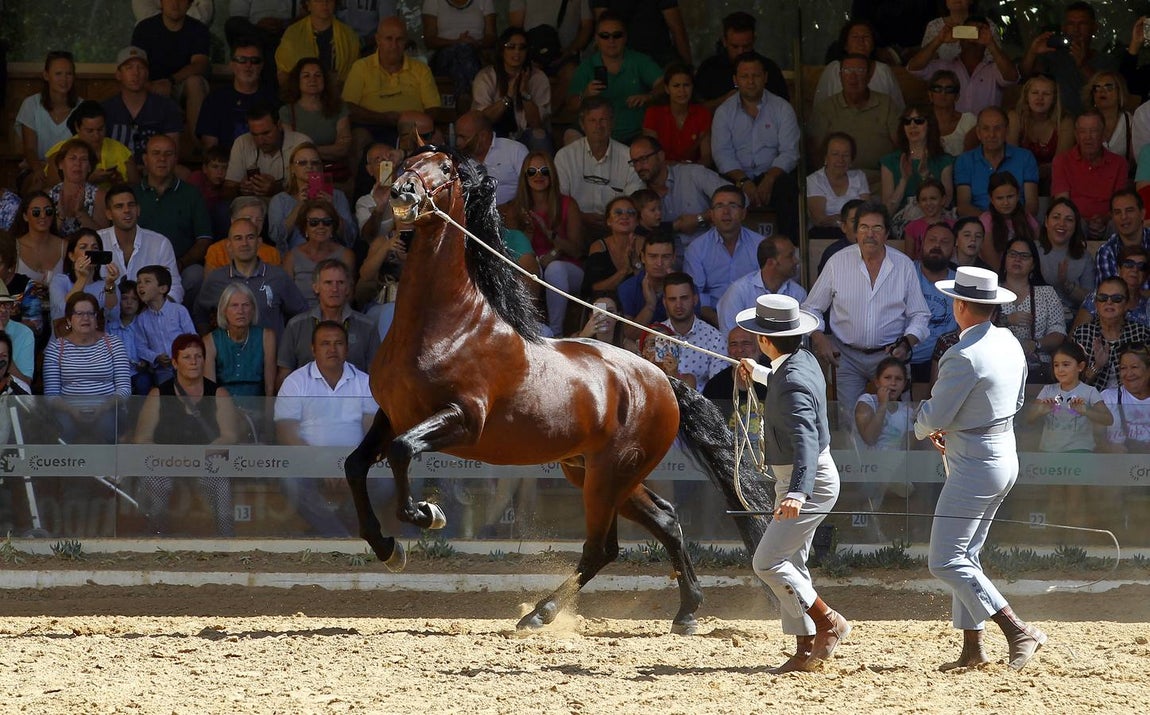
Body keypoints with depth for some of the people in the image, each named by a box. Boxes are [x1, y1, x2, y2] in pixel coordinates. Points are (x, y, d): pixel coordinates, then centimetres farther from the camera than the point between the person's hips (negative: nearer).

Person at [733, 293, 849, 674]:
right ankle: (806, 649, 15)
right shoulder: (803, 360, 3)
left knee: (767, 562, -10)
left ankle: (829, 623, -2)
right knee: (790, 564, 13)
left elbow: (806, 441, -41)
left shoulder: (792, 387, -28)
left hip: (810, 481, -10)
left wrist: (798, 494, -54)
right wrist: (759, 374, 51)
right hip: (795, 481, 10)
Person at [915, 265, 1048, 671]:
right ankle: (972, 648, 16)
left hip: (975, 466, -10)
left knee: (946, 562, -8)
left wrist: (922, 427, 6)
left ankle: (1018, 632, -15)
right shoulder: (1010, 344, 6)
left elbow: (934, 418, -19)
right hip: (1006, 457, 10)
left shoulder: (963, 357, -23)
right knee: (964, 556, 17)